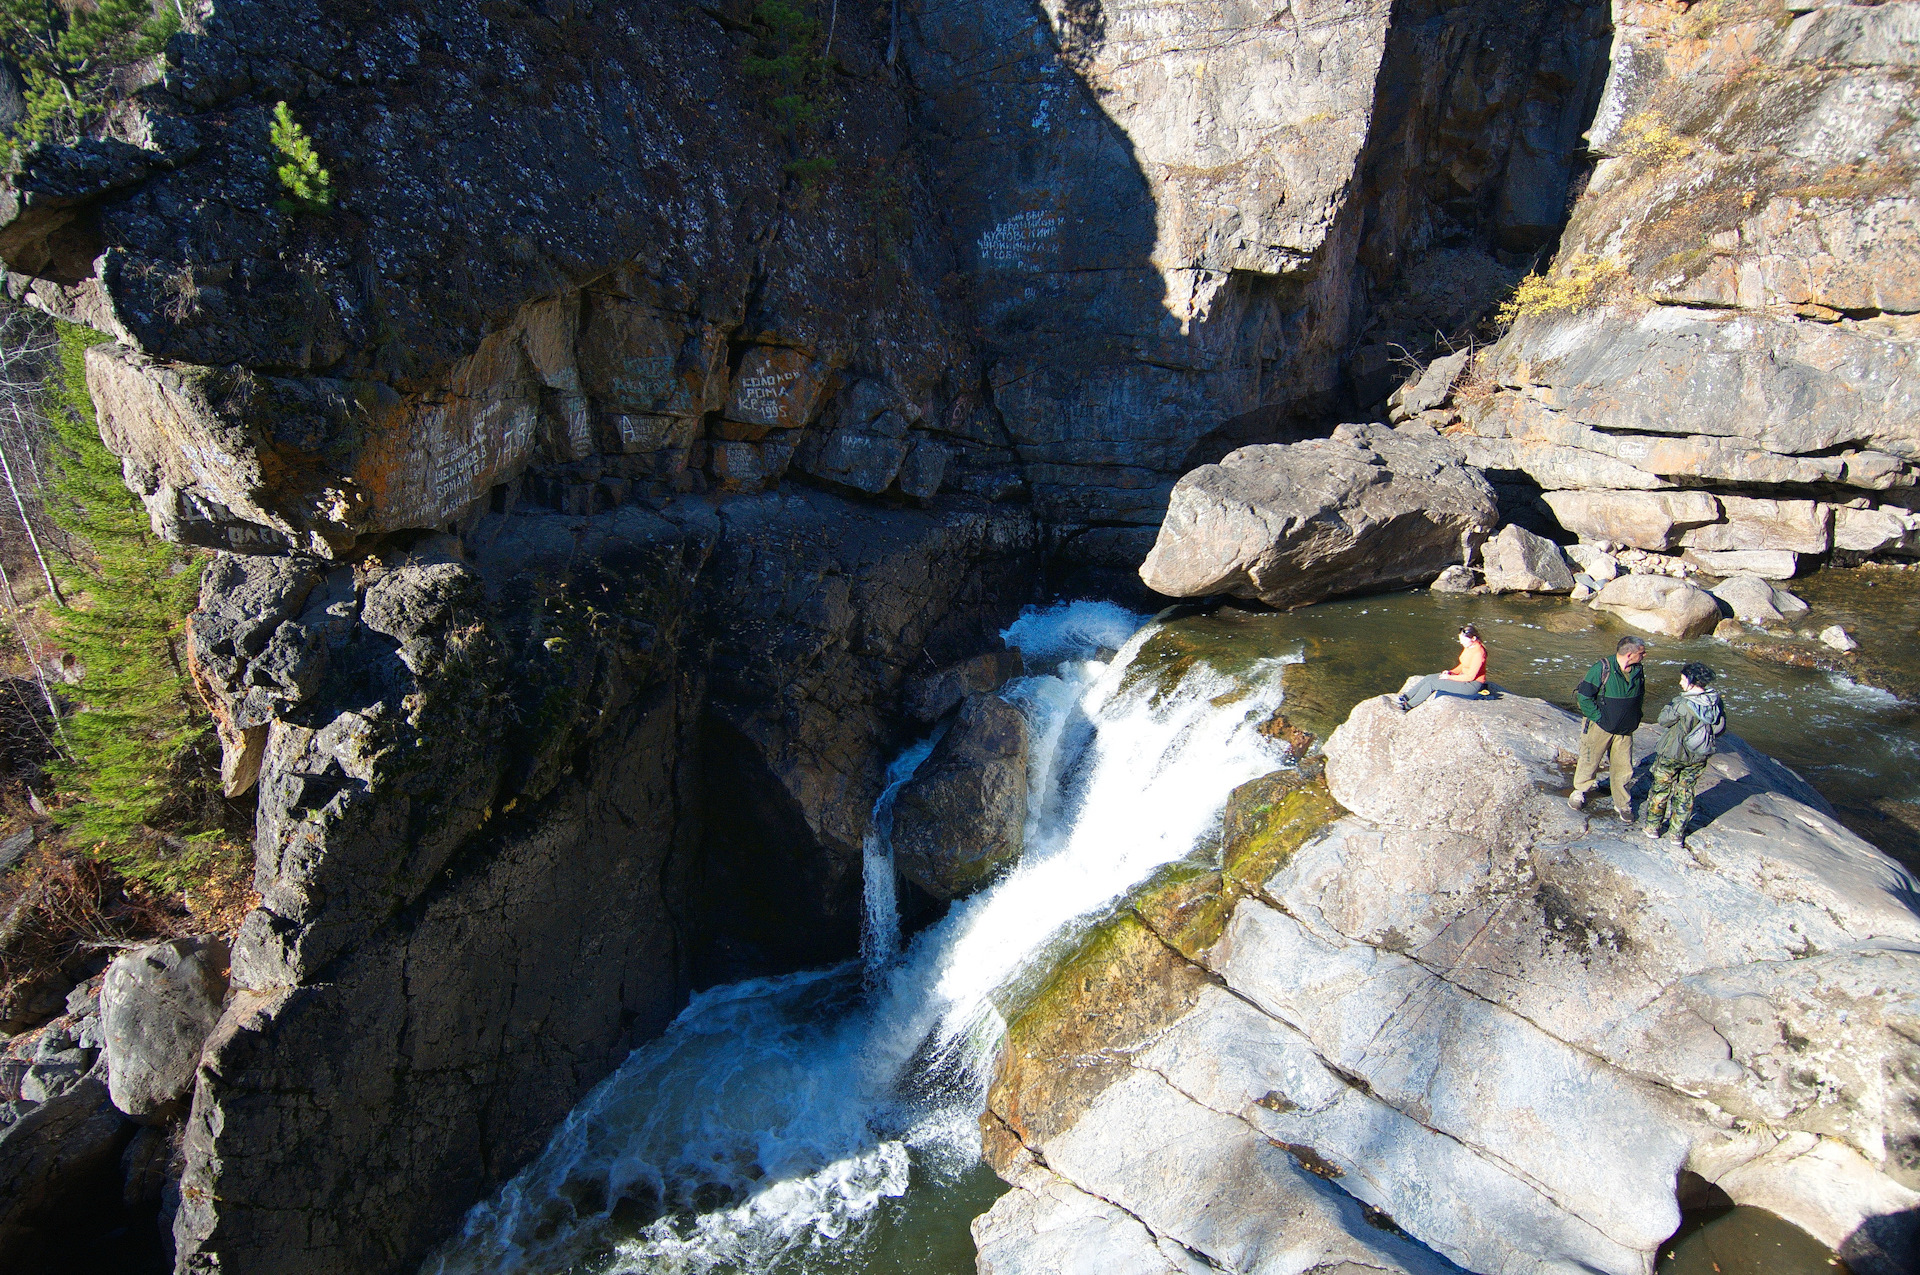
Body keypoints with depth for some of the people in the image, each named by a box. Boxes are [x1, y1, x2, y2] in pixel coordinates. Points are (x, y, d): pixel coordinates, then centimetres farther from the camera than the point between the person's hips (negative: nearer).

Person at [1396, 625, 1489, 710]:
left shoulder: (1478, 653, -25)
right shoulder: (1468, 646, 5)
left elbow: (1470, 676, -23)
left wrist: (1450, 677, -15)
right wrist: (1451, 672, 1)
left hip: (1473, 685, -9)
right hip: (1463, 676, 9)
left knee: (1432, 683, -17)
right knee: (1429, 677, -2)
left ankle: (1407, 706, -12)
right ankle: (1405, 697, -3)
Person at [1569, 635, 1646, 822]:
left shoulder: (1638, 671, -1)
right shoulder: (1603, 669, -19)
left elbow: (1640, 696, 17)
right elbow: (1583, 696, -17)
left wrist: (1635, 719, 8)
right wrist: (1598, 717, -16)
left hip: (1625, 730, 5)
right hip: (1600, 728, -4)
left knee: (1623, 769, 9)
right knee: (1589, 762, 10)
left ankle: (1622, 804, 24)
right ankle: (1579, 791, 33)